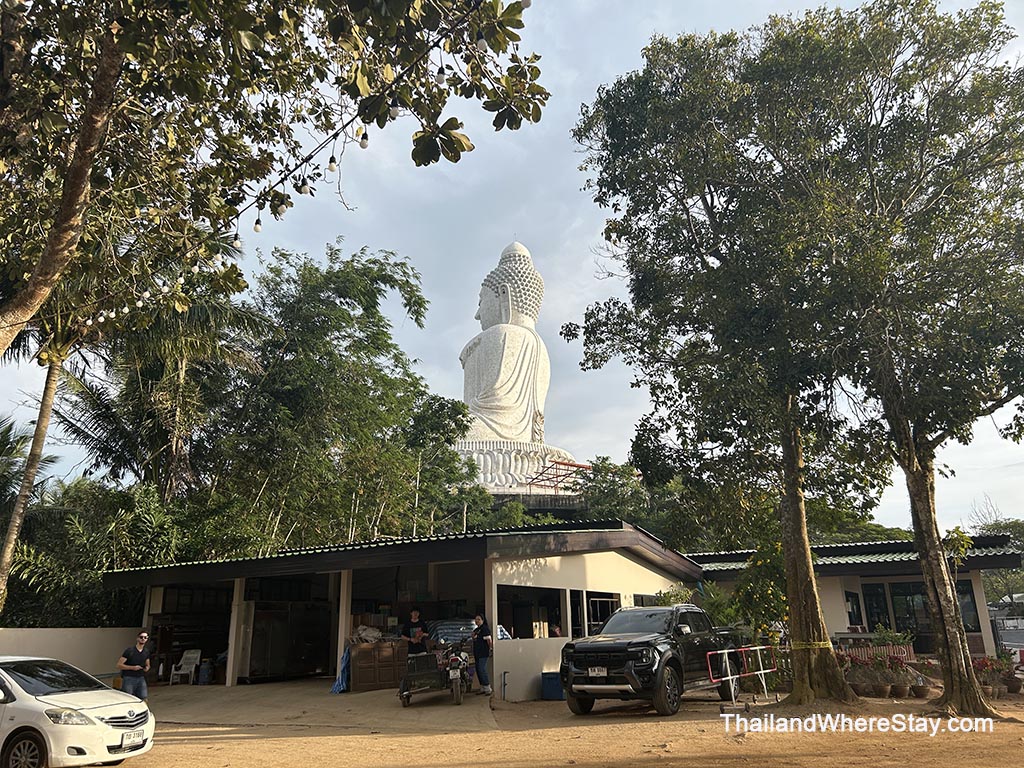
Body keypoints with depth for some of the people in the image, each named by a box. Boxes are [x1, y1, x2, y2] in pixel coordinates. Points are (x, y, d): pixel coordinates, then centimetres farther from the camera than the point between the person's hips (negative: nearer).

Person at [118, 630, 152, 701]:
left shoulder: (147, 652, 9)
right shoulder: (129, 650, -9)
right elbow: (119, 665, -10)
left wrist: (147, 668, -2)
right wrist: (133, 667, -19)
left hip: (141, 678, 5)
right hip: (129, 679, -5)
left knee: (144, 699, -1)